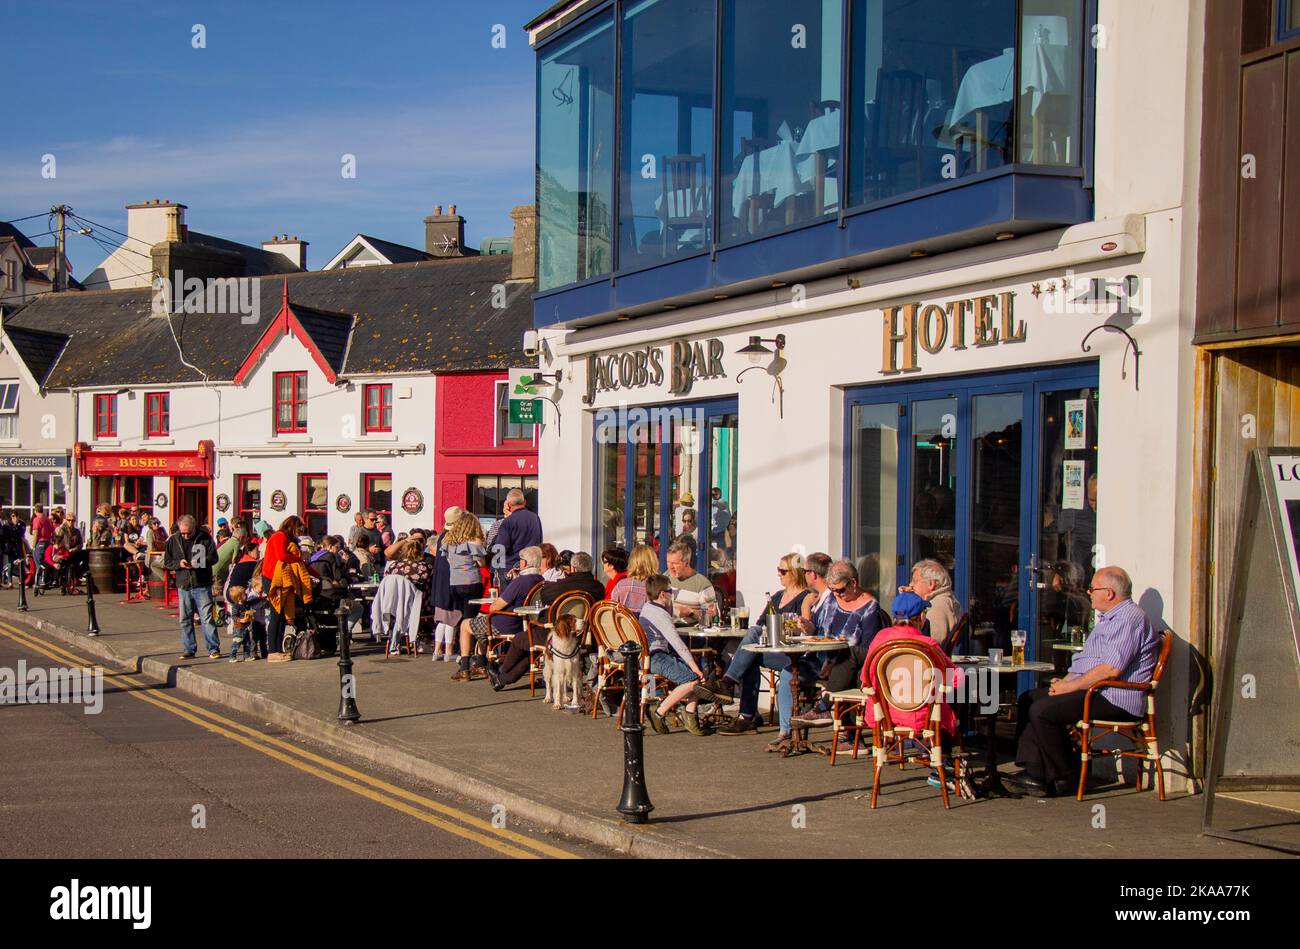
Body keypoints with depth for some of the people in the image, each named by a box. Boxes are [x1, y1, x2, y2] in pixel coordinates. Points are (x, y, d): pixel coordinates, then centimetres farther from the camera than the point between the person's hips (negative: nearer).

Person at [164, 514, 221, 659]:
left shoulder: (204, 538, -2)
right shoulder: (173, 541, 6)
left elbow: (213, 557, -1)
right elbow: (167, 562, 11)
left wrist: (199, 563, -17)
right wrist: (179, 564, -9)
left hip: (202, 585, -3)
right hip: (183, 585, 3)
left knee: (207, 617, -6)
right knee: (185, 619, 8)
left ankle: (213, 649, -3)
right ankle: (188, 650, 16)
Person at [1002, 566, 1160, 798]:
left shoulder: (1129, 618, -15)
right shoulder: (1109, 618, 22)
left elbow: (1111, 669, -25)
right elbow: (1086, 660, 27)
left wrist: (1070, 686, -17)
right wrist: (1065, 681, 9)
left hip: (1115, 699, -11)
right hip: (1094, 691, 11)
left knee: (1042, 710, -21)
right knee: (1029, 699, 5)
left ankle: (1064, 779, -7)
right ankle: (1035, 773, -4)